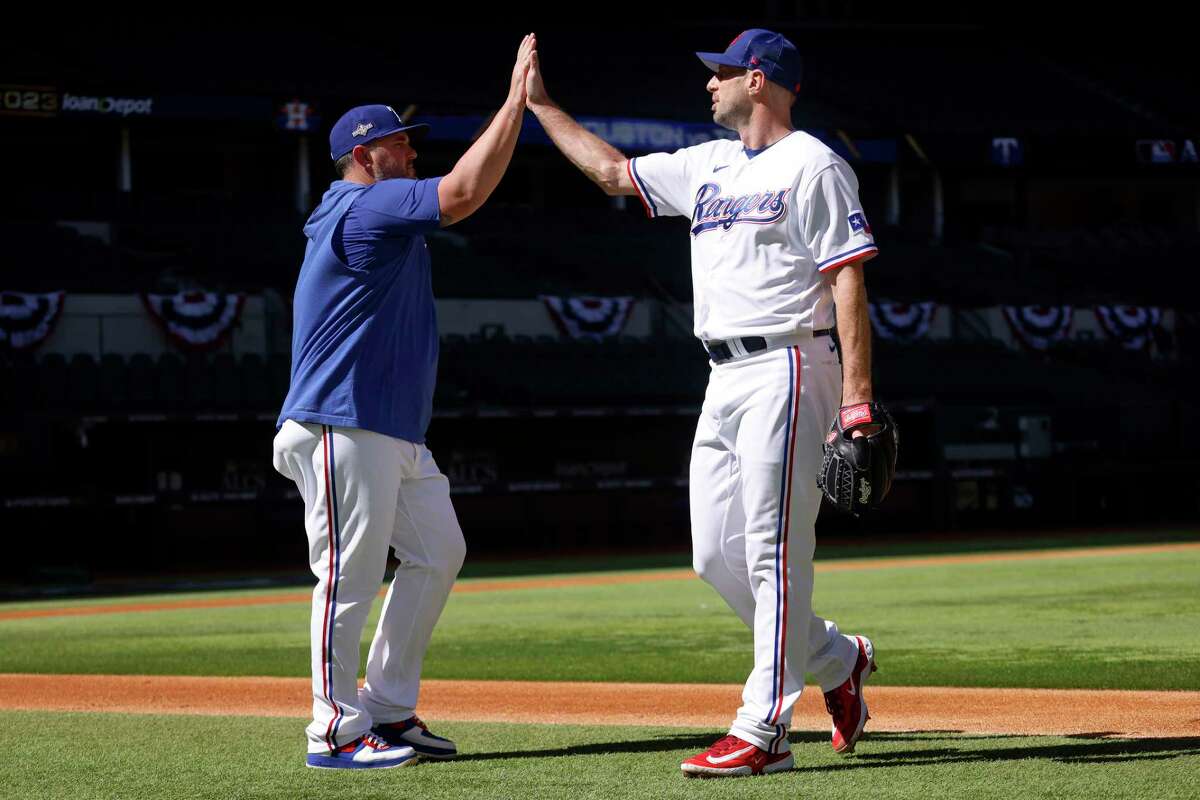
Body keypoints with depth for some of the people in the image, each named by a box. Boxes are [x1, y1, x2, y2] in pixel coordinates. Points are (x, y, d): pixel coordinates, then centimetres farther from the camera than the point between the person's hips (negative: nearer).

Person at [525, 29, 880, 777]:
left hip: (788, 371, -9)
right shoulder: (708, 165, 18)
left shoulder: (813, 166, -6)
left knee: (773, 549, -10)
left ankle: (764, 729, -11)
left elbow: (848, 283, -12)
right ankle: (836, 660, 23)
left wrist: (858, 398, -19)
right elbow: (614, 171, 29)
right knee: (717, 555, 7)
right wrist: (540, 104, 29)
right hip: (726, 379, 9)